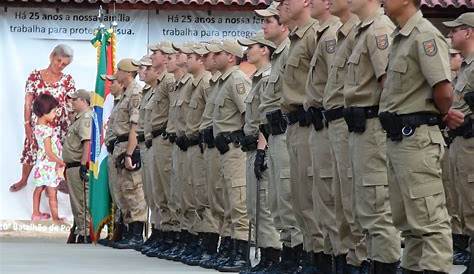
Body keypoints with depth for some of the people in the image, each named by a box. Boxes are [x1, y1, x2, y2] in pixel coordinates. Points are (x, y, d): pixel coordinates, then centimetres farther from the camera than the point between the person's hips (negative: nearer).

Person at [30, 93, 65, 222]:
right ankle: (55, 219, 9)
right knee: (52, 194, 1)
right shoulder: (46, 130, -27)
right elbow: (49, 152, -27)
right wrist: (61, 162, -18)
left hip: (41, 165, 9)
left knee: (39, 189, 20)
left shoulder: (38, 126, 0)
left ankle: (36, 214, 32)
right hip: (49, 167, -9)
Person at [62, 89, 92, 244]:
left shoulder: (86, 117, -11)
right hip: (73, 166, 11)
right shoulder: (79, 118, 22)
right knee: (76, 203, 13)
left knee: (82, 203, -11)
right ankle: (81, 232, 17)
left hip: (79, 166, -11)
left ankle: (85, 235, -12)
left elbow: (87, 142, -22)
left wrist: (83, 165, -27)